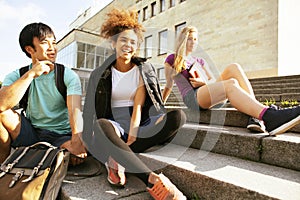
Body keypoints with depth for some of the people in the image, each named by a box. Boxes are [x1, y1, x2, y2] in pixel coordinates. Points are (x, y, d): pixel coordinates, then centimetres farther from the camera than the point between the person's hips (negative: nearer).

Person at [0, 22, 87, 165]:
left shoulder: (69, 76, -6)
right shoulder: (16, 76, 1)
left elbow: (75, 110, -22)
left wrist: (77, 141, -39)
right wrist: (30, 74, -21)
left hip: (61, 136, -2)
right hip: (30, 134, 3)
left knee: (78, 153, -34)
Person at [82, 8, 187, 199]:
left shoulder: (144, 70, 5)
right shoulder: (101, 74, 5)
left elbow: (138, 107, -5)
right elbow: (91, 112, -1)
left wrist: (131, 140, -19)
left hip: (138, 125, 2)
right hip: (114, 124, -1)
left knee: (178, 116, -24)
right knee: (101, 125, -36)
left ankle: (118, 158, -28)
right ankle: (153, 180, -41)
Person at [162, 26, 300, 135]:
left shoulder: (200, 61, 28)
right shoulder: (171, 60, 14)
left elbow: (213, 81, 20)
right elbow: (169, 86, 19)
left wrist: (204, 82, -1)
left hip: (213, 97, 6)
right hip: (192, 97, -5)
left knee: (233, 67, -20)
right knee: (230, 84, -33)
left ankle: (255, 116, -34)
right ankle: (269, 117, -55)